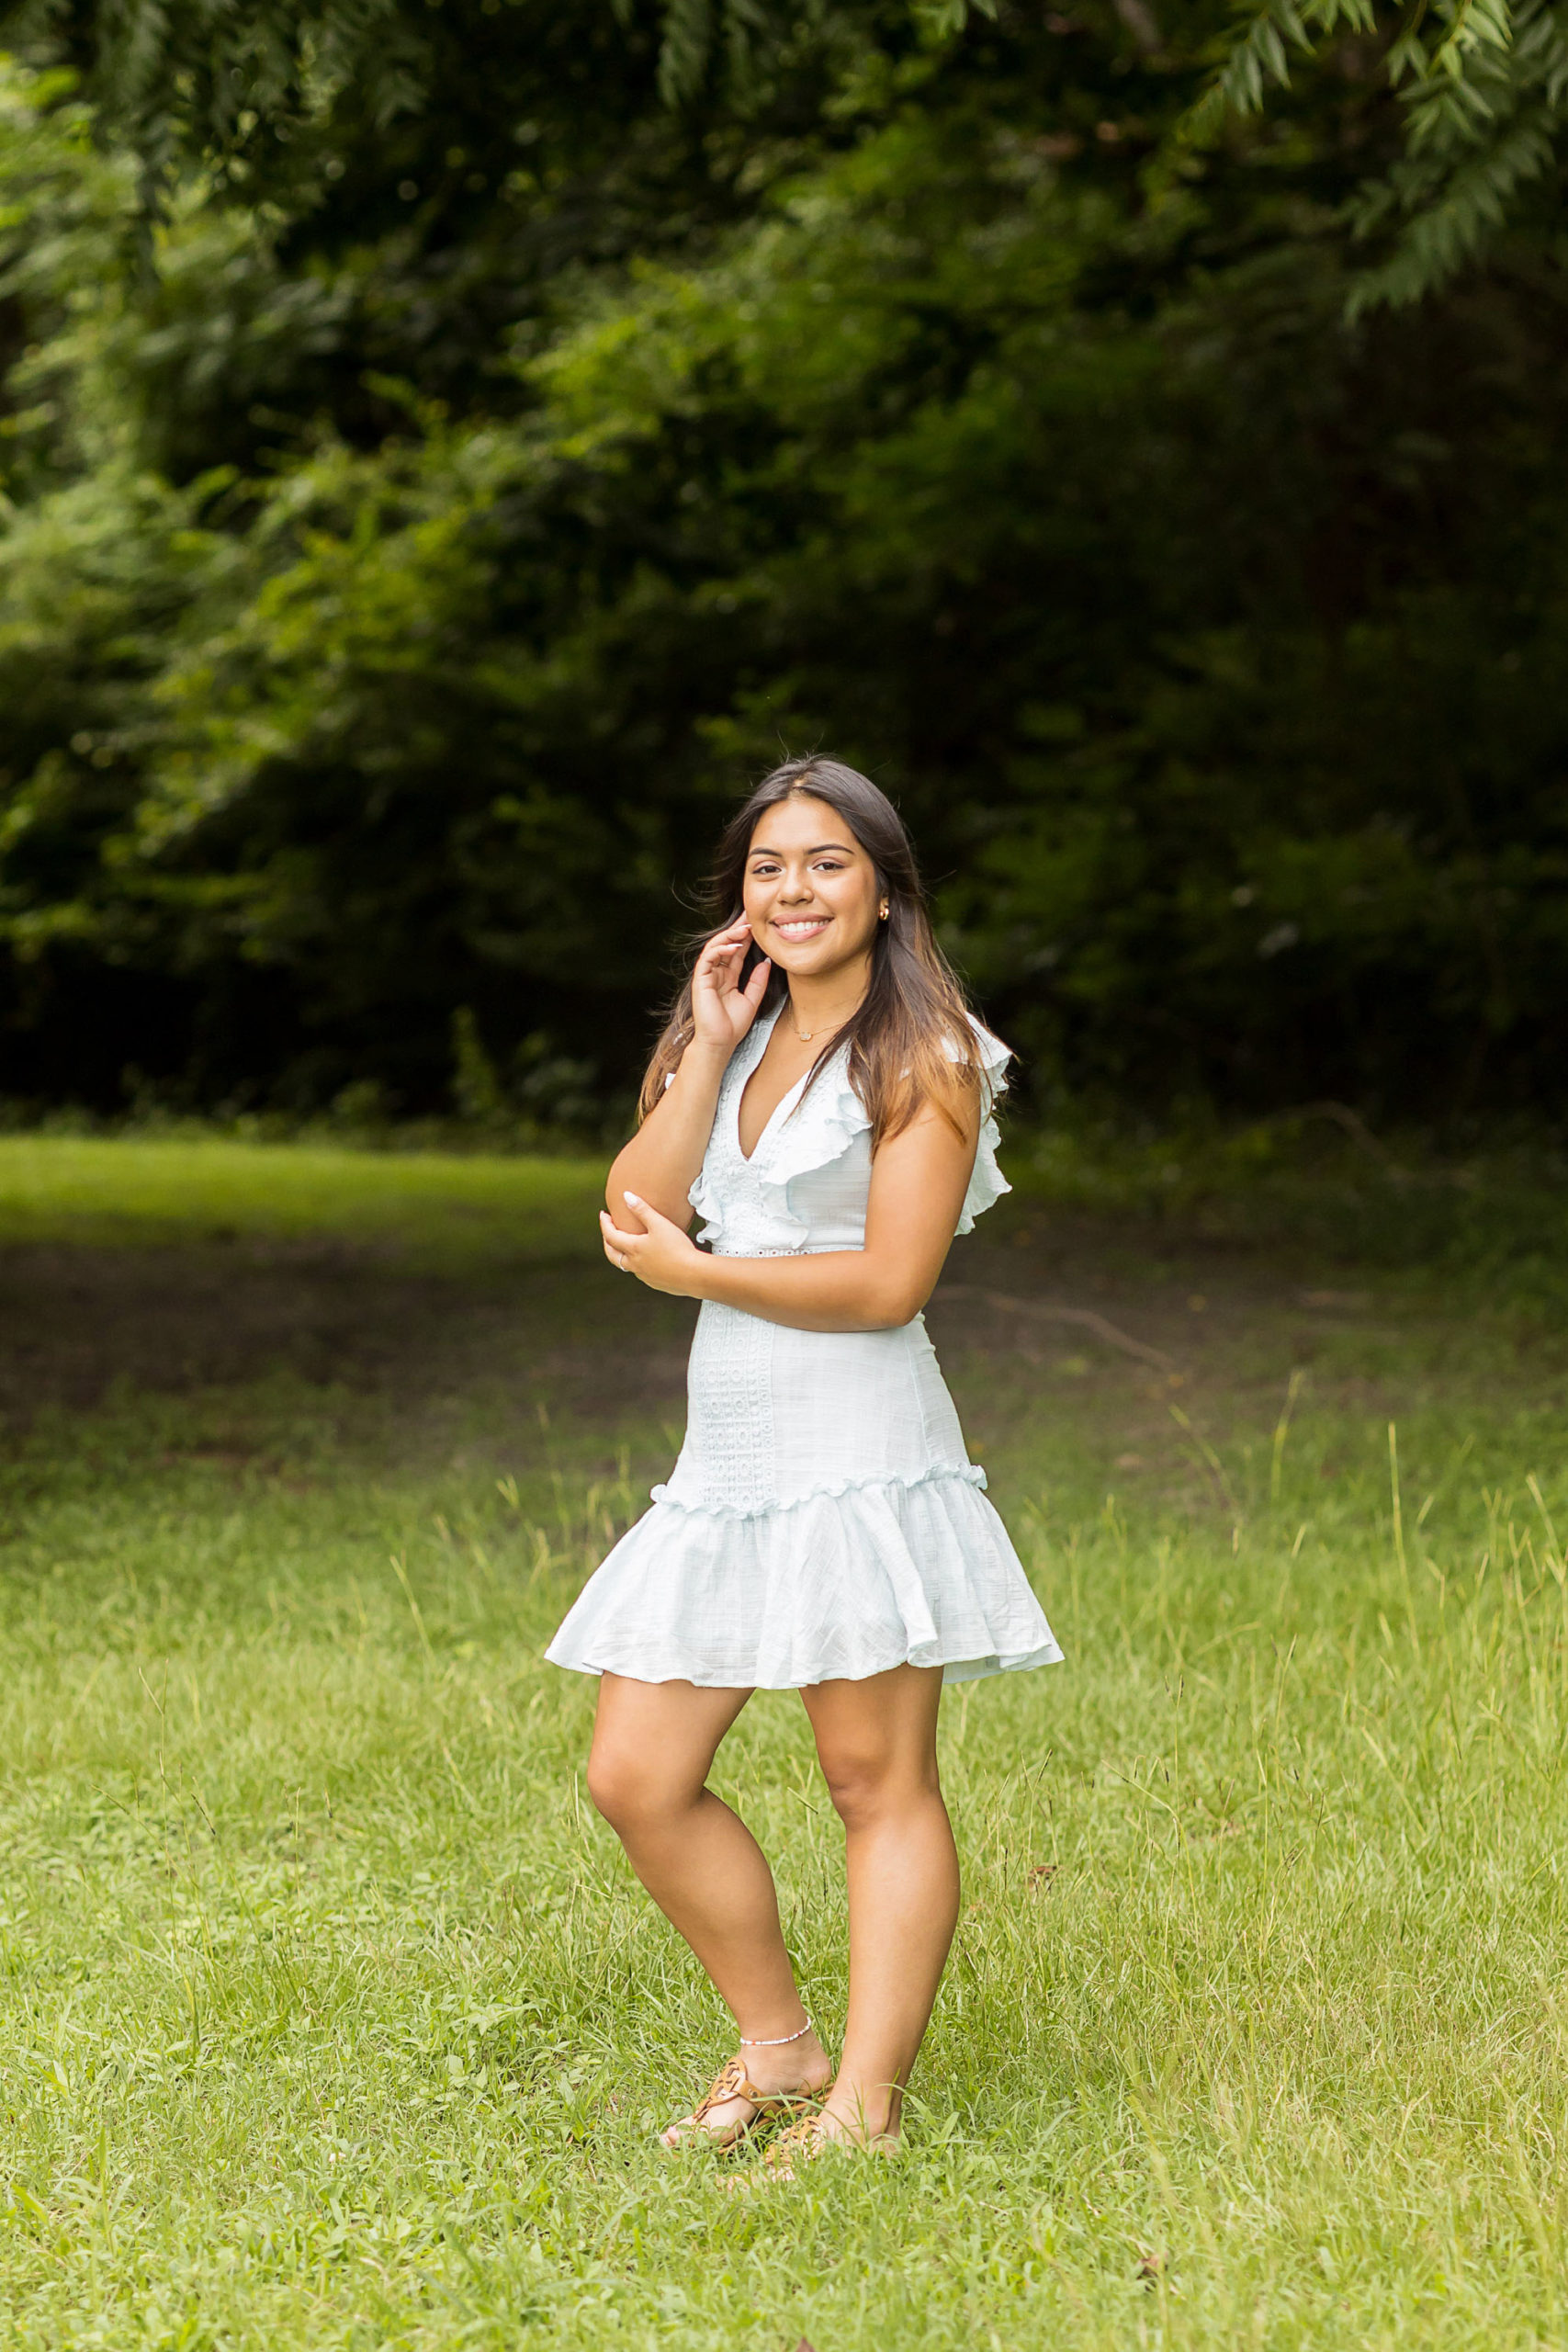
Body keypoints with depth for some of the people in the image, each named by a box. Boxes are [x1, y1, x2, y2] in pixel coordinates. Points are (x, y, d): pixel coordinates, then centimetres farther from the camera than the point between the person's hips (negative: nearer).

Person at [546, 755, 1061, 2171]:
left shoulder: (923, 1055, -3)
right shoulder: (734, 1040, 18)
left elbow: (889, 1282, -12)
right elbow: (632, 1222, 5)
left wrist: (694, 1273, -7)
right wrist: (706, 1053, 1)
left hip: (859, 1452, -7)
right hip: (728, 1459, 7)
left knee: (878, 1784, -1)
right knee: (637, 1781, 4)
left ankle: (867, 2099, 4)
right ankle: (778, 2050, 19)